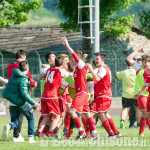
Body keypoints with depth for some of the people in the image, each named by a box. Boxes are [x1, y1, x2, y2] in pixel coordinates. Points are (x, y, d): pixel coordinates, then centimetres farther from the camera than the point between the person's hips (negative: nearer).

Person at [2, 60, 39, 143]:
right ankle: (31, 138, 10)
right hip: (21, 103, -6)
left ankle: (9, 126, -26)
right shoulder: (23, 79, -17)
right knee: (31, 118, 16)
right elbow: (24, 94, -23)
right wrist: (33, 103, -16)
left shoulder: (14, 76, 8)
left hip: (12, 104, 6)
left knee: (15, 122, 9)